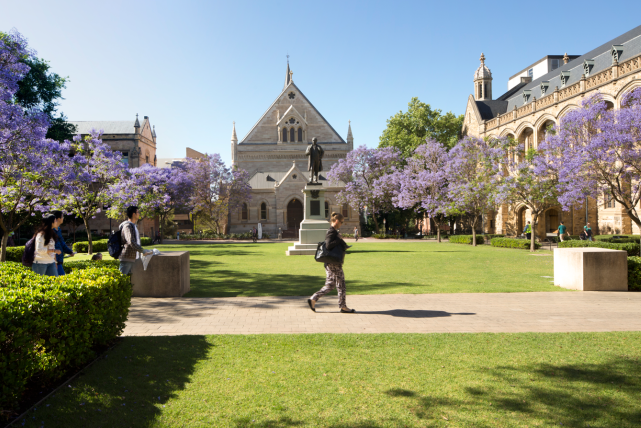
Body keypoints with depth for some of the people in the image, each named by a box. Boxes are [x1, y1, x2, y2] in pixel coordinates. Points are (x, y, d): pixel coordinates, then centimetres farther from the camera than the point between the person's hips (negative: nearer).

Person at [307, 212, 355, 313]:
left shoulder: (333, 231, 16)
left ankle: (313, 299, 13)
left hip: (331, 264, 10)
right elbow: (328, 245, -28)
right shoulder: (332, 232, -15)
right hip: (334, 264, -10)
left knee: (329, 285, 14)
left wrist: (344, 246, 8)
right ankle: (343, 307, 11)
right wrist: (339, 240, -20)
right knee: (341, 285, 1)